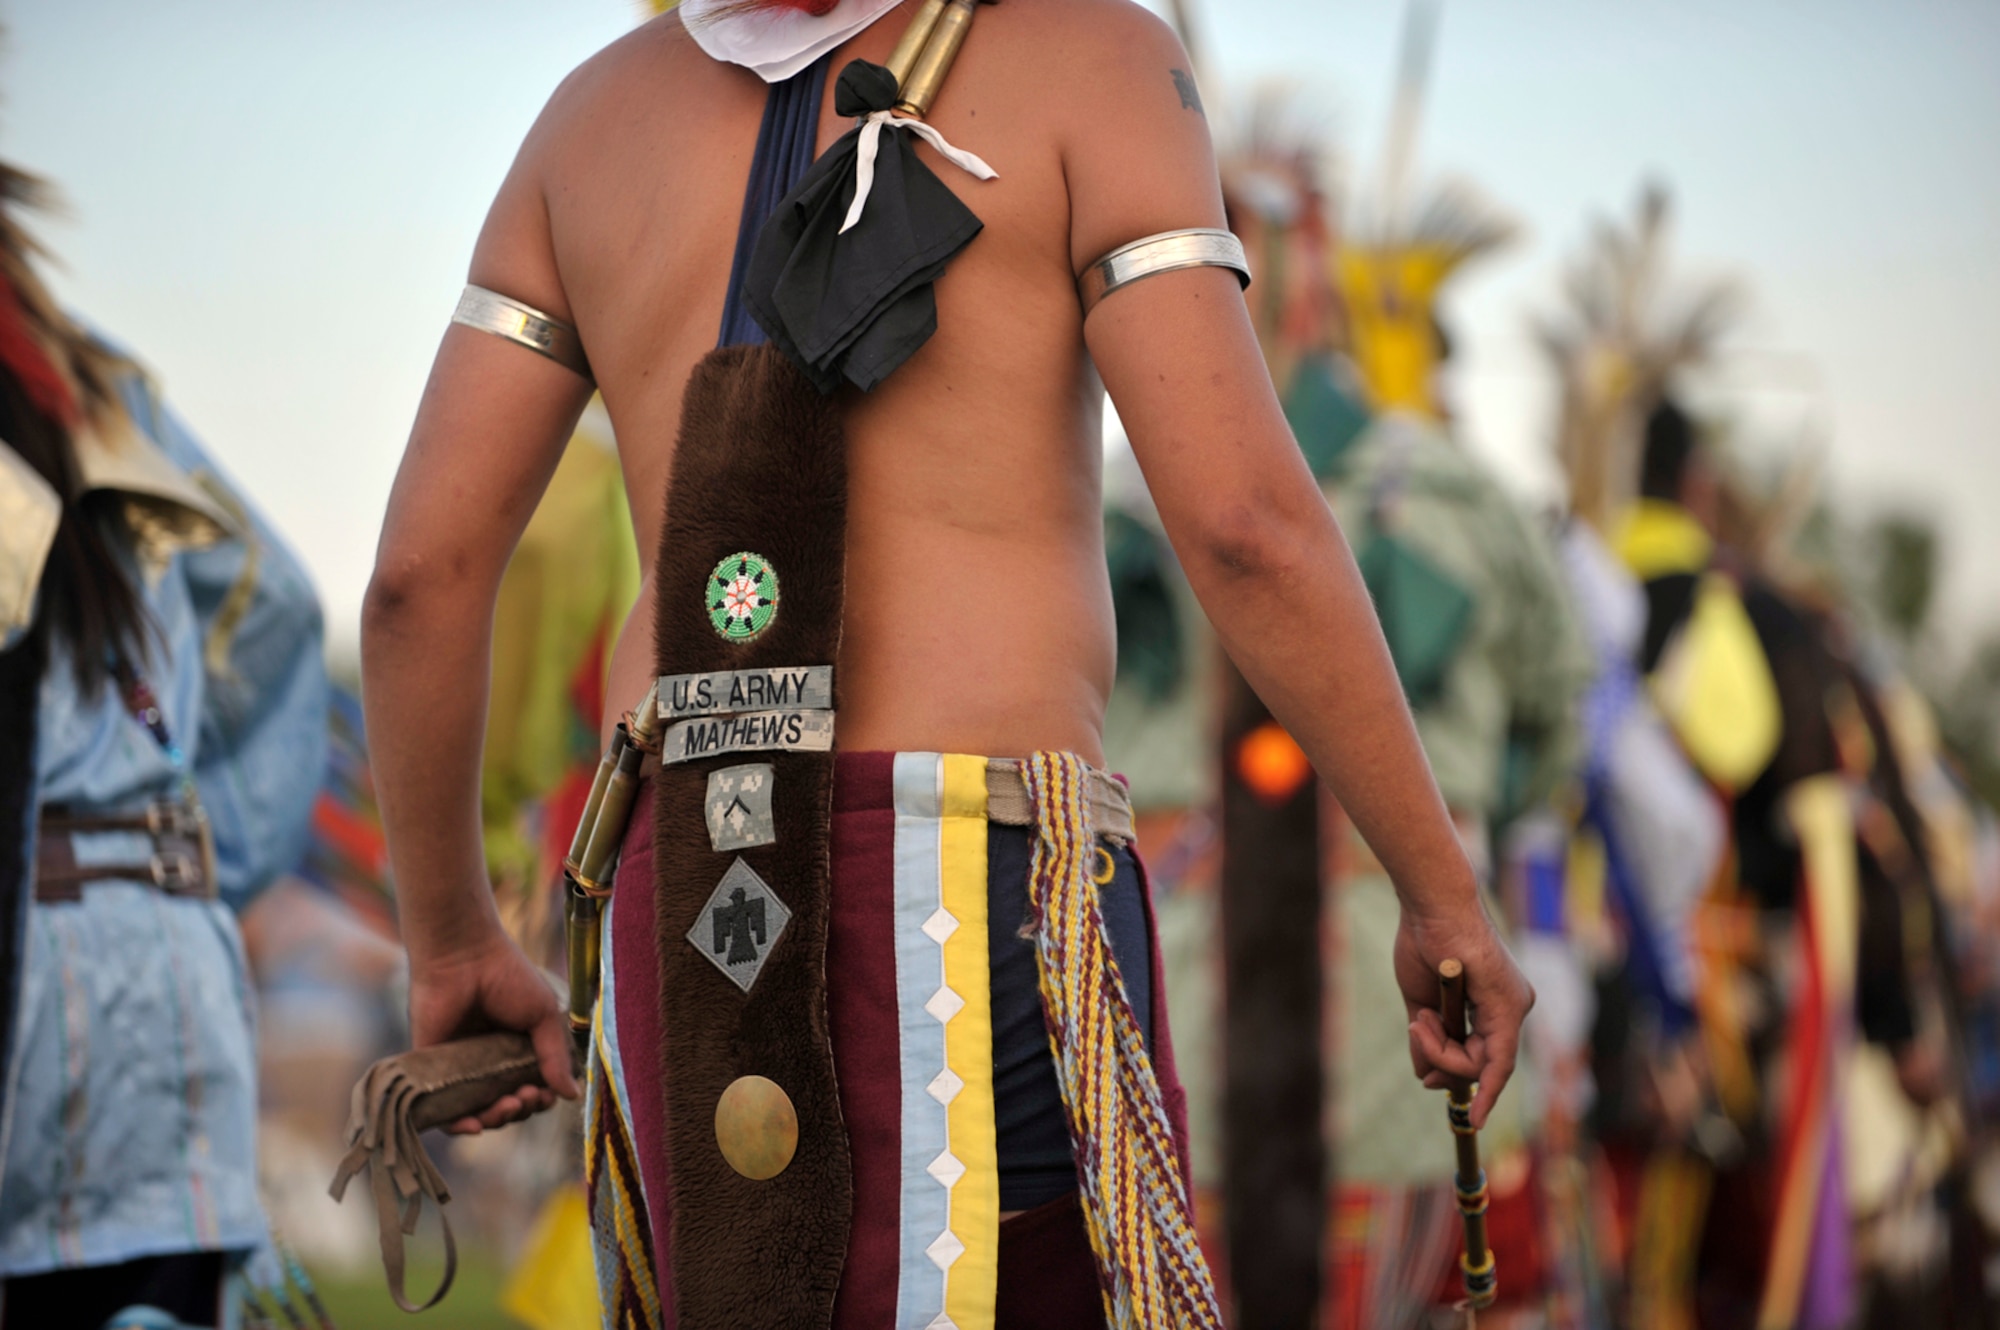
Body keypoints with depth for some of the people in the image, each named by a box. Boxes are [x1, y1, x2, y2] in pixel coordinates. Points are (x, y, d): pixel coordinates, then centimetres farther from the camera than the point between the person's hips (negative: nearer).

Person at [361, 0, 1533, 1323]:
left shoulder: (595, 116, 14)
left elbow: (422, 567, 11)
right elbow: (1246, 522, -11)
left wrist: (452, 942, 24)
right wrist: (1448, 894, -2)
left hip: (697, 922, 6)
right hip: (981, 905, -6)